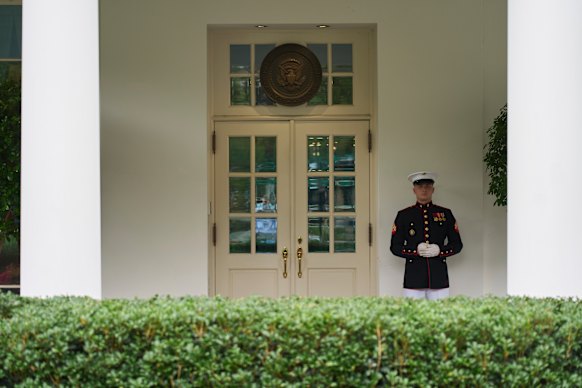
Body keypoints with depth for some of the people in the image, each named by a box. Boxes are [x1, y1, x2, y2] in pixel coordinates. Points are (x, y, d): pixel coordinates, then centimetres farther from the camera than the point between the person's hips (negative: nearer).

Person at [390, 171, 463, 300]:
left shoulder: (445, 214, 9)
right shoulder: (403, 215, 6)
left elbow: (457, 244, 11)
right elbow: (395, 246, 5)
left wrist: (439, 250, -8)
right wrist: (416, 250, -12)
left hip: (439, 275, 1)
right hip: (414, 275, -1)